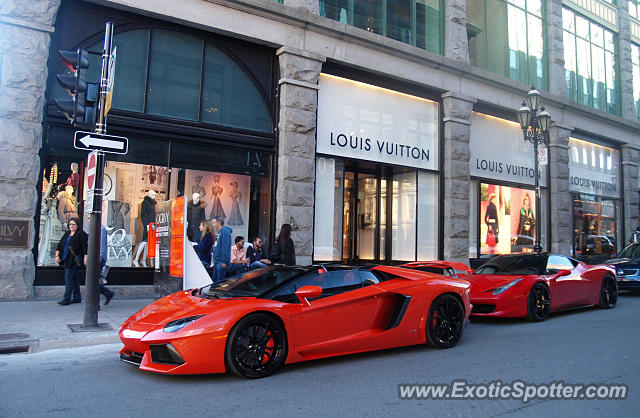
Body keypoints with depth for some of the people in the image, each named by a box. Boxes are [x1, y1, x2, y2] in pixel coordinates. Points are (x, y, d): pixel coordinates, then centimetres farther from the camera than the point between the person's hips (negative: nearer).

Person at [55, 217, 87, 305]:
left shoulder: (81, 234, -7)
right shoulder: (67, 233, 15)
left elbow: (85, 247, -12)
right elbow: (60, 245, 16)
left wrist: (85, 258, -19)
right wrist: (57, 255, 7)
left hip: (74, 260, -8)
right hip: (66, 260, 8)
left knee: (69, 279, -9)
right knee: (74, 279, 13)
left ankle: (66, 299, -4)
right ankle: (77, 298, 20)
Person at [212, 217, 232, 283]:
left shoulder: (225, 231, -13)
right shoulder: (220, 232, 17)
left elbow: (225, 247, -20)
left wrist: (224, 261, -23)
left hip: (221, 261, -10)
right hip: (217, 260, 10)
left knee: (220, 281, -6)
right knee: (214, 280, 13)